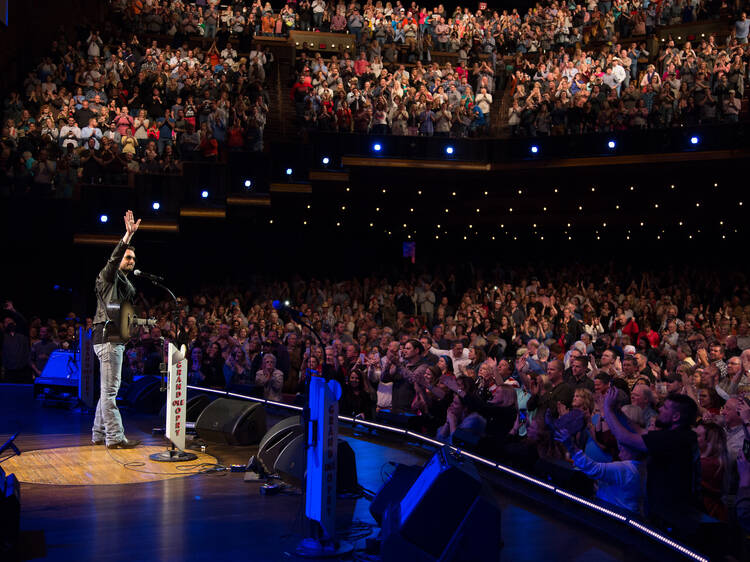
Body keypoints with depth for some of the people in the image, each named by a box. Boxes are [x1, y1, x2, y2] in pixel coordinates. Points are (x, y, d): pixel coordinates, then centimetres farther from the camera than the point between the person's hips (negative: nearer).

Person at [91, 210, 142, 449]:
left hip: (116, 339, 10)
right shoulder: (108, 276, -4)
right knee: (110, 390, -9)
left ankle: (99, 434, 20)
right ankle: (115, 437, -10)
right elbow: (114, 258, -25)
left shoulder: (127, 284, 23)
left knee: (108, 390, 13)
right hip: (108, 337, -10)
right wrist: (128, 236, -36)